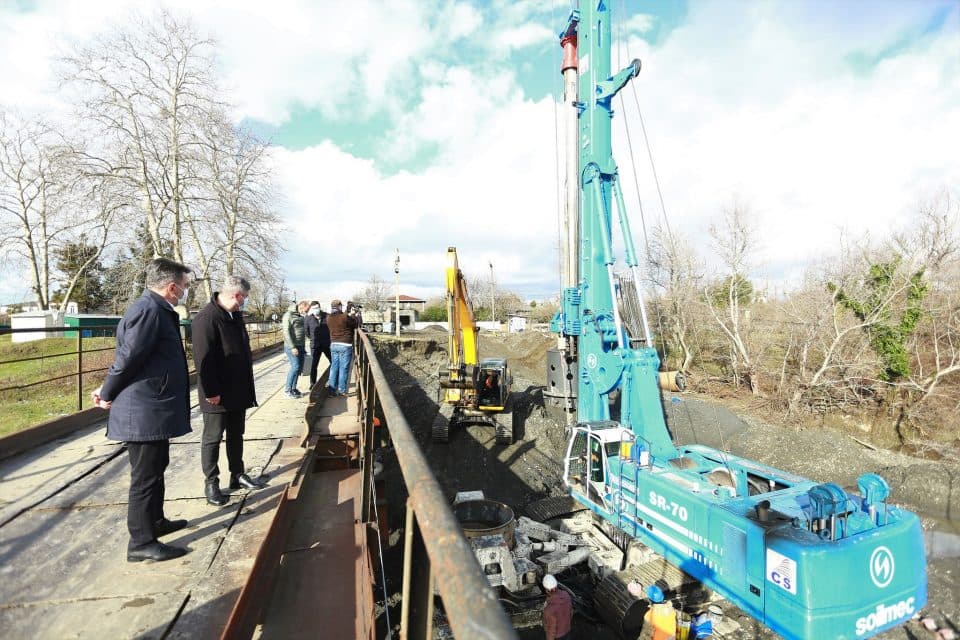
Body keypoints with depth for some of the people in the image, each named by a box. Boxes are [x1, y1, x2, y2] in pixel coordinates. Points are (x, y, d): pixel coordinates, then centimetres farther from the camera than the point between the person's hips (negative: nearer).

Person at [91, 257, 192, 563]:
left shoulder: (156, 309, 11)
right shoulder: (148, 310, -21)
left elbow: (127, 358, 16)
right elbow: (128, 358, -20)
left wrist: (108, 390, 14)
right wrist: (107, 395, -6)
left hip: (153, 408, 10)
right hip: (144, 411, -10)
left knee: (155, 469, 22)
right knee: (145, 477, 2)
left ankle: (155, 521, 38)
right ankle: (141, 542, 16)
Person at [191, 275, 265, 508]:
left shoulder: (236, 315, 9)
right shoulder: (206, 319, -19)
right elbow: (203, 359, -22)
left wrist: (247, 386, 16)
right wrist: (211, 392, -20)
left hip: (238, 390, 8)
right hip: (218, 394, -8)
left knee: (236, 435, 18)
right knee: (212, 438, 7)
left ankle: (237, 475, 30)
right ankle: (211, 482, 20)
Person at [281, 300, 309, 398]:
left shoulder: (301, 316, 14)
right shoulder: (288, 315, -10)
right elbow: (286, 332, -16)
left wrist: (303, 346, 17)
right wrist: (292, 347, -20)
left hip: (300, 346, 8)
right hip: (292, 346, -8)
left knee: (300, 367, 7)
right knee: (295, 366, -12)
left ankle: (294, 388, 17)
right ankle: (288, 389, -1)